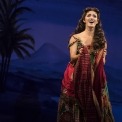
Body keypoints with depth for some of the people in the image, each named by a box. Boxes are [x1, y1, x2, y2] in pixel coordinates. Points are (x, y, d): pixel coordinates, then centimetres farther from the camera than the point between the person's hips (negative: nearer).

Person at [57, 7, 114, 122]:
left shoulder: (101, 39, 6)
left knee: (93, 108, 4)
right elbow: (72, 58, -9)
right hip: (77, 77, -2)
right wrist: (81, 54, -28)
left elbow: (102, 61, 4)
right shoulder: (75, 38, -1)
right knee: (75, 108, 2)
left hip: (95, 78, 2)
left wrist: (102, 58, -18)